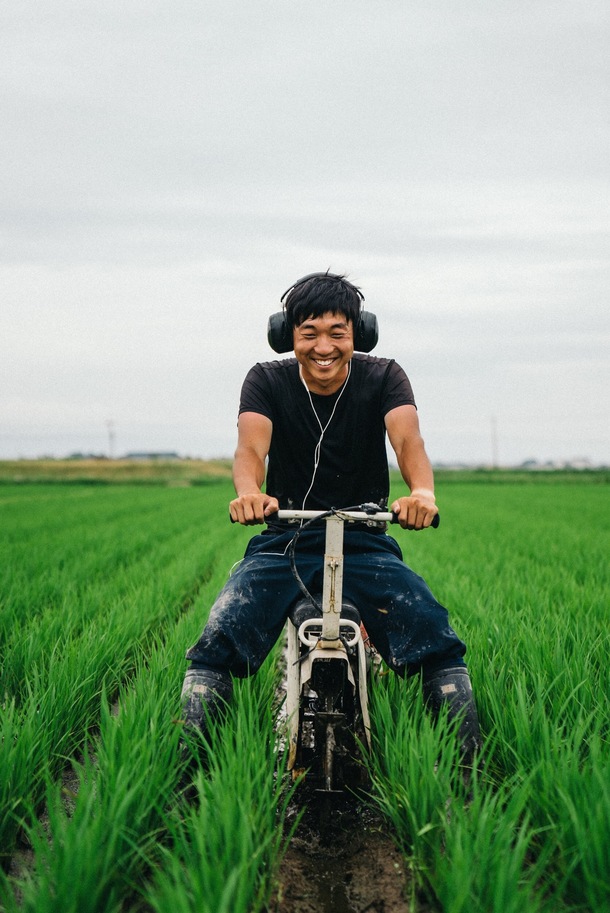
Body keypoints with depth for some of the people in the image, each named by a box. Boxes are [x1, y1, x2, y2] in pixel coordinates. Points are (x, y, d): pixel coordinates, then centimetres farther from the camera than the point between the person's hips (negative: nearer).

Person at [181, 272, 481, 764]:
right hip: (284, 541, 0)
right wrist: (248, 492, -45)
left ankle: (470, 757, -7)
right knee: (217, 645, -21)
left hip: (366, 543, 0)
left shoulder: (383, 377, -1)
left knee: (438, 643, -21)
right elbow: (251, 446, -19)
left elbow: (408, 439, -20)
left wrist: (422, 490, -45)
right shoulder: (267, 381, -1)